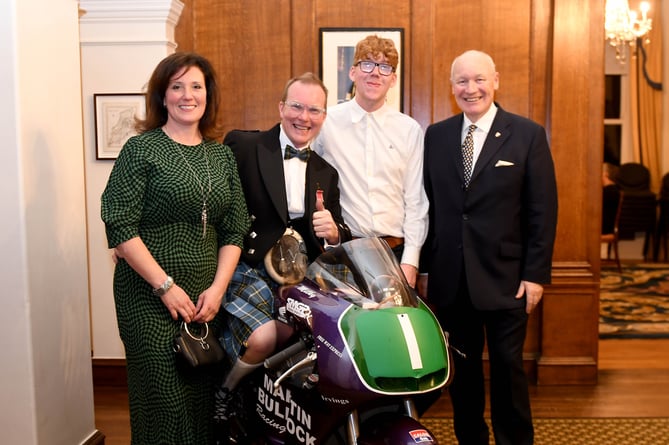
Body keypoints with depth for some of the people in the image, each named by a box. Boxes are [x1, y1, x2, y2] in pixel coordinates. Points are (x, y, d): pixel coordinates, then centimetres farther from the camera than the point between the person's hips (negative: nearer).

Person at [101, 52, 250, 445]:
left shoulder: (222, 155, 10)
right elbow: (120, 227, -11)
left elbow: (236, 229, 9)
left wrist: (217, 288, -3)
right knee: (164, 399, 0)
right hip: (150, 298, -4)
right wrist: (166, 286, -13)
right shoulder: (141, 149, -4)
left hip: (207, 297, 4)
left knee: (204, 396, 8)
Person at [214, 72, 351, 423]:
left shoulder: (326, 173, 12)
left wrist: (333, 233, -13)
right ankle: (221, 393, 5)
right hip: (244, 268, -5)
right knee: (263, 336, -25)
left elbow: (340, 234, 11)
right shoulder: (241, 145, -5)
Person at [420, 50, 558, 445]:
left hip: (505, 278, -2)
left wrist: (537, 274, -8)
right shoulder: (436, 135, 7)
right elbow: (428, 205, 7)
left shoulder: (528, 135, -1)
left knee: (508, 368, 7)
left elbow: (543, 211, -4)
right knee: (462, 369, 13)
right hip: (449, 279, 3)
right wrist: (423, 267, 4)